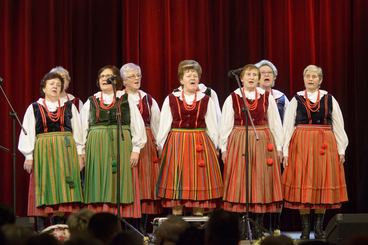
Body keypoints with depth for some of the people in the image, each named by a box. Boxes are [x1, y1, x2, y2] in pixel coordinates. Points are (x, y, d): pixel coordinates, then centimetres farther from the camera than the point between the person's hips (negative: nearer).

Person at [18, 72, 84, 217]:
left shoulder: (69, 107, 9)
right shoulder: (34, 108, 6)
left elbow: (77, 131, 9)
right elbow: (27, 133, 5)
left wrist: (79, 154, 2)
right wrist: (29, 156, -1)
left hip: (66, 152, 1)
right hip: (43, 152, -1)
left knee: (66, 192, -5)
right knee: (46, 192, -3)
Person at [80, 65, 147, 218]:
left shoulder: (126, 100, 8)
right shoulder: (91, 102, 12)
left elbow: (138, 125, 4)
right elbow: (82, 128, 10)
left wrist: (135, 149, -4)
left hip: (121, 147, -1)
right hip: (96, 147, 2)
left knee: (119, 186, -4)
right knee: (99, 187, -1)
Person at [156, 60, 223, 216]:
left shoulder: (206, 100, 6)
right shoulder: (171, 100, 3)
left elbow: (212, 126, 8)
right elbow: (164, 125, 5)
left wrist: (214, 148, 6)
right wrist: (160, 147, 3)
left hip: (200, 144, 1)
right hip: (176, 144, -1)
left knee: (200, 183, 1)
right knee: (177, 182, 0)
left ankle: (199, 215, 8)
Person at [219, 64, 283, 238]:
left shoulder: (267, 97, 5)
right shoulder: (232, 98, 2)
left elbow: (275, 124, 7)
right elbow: (225, 125, 4)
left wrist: (278, 147, 5)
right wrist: (224, 148, 1)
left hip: (263, 143, 1)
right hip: (239, 143, -1)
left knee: (261, 183, 2)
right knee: (240, 183, -1)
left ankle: (259, 227, 9)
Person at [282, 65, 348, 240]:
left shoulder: (329, 99, 6)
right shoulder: (296, 100, 3)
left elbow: (338, 125, 7)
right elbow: (287, 126, 2)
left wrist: (341, 150, 2)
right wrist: (285, 151, -4)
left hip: (325, 145, 1)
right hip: (301, 145, -1)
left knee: (323, 184, 1)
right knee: (302, 185, -2)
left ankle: (319, 227, 10)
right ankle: (305, 228, 4)